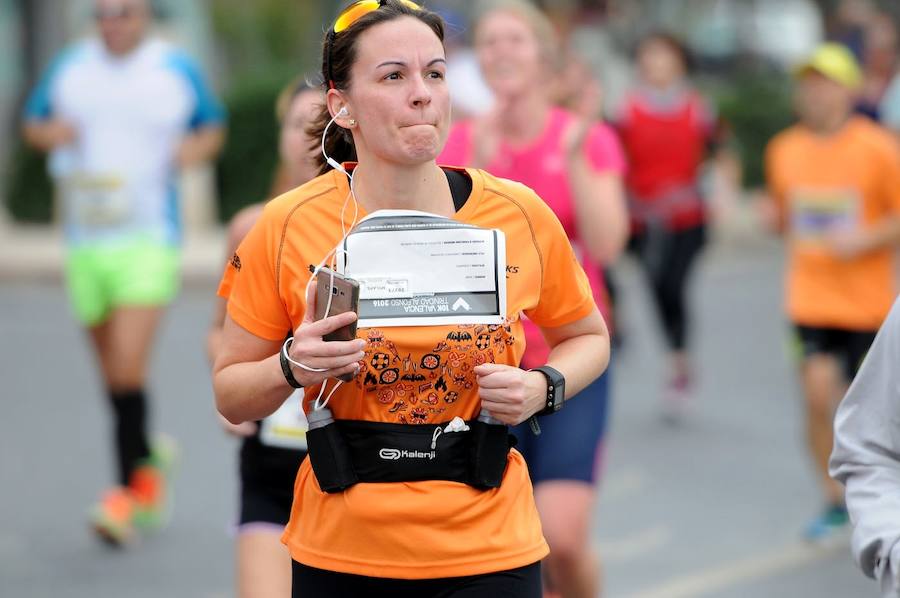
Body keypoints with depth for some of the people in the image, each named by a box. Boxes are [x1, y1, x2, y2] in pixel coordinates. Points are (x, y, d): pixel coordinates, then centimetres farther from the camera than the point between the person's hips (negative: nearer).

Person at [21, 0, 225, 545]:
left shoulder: (178, 70, 0)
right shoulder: (71, 67, 6)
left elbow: (213, 128, 13)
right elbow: (33, 123, 17)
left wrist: (197, 147, -10)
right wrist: (51, 132, -6)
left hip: (149, 240, -4)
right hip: (85, 240, 4)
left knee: (128, 368, -16)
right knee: (114, 373, 12)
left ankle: (129, 490, -6)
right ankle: (149, 459, 36)